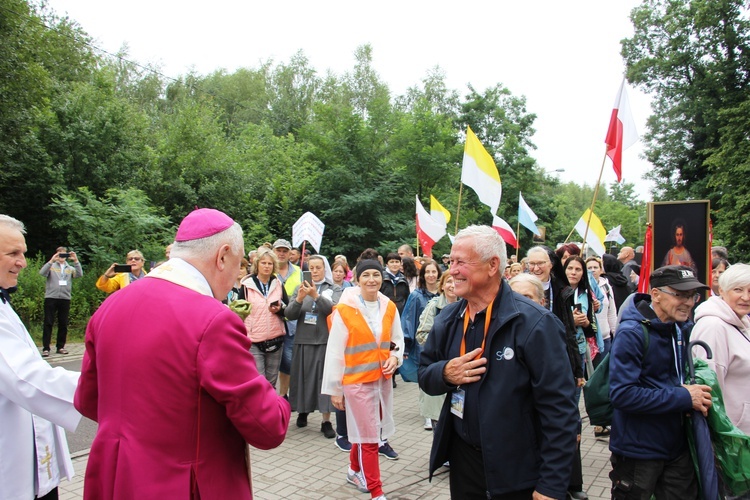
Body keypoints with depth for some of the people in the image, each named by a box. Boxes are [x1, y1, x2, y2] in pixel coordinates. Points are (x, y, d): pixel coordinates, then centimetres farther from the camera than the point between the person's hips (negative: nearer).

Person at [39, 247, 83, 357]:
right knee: (48, 323, -2)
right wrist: (51, 260, -20)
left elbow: (79, 274, -3)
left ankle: (60, 347, 14)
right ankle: (46, 348, 1)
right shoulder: (51, 266, 9)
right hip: (51, 298, -2)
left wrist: (76, 261, -13)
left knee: (63, 324, 6)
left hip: (65, 298, 2)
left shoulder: (70, 268, 14)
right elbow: (42, 272, -9)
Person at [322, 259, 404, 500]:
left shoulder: (390, 308, 2)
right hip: (357, 380, -5)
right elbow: (335, 352, -10)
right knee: (369, 437, 3)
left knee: (365, 432, 18)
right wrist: (334, 389, -7)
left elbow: (398, 340, 12)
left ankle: (355, 471, 43)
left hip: (383, 378, 5)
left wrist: (395, 357, -9)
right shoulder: (344, 310, -13)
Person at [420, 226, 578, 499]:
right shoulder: (448, 318, 1)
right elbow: (424, 374, 10)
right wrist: (445, 373, -13)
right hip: (462, 460, 6)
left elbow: (560, 410, -18)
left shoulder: (534, 323, -19)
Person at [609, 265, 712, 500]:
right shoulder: (631, 333, -21)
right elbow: (622, 394, -28)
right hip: (638, 451, -7)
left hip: (678, 446, 7)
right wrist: (684, 398, -24)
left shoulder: (683, 329, 5)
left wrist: (696, 392, 0)